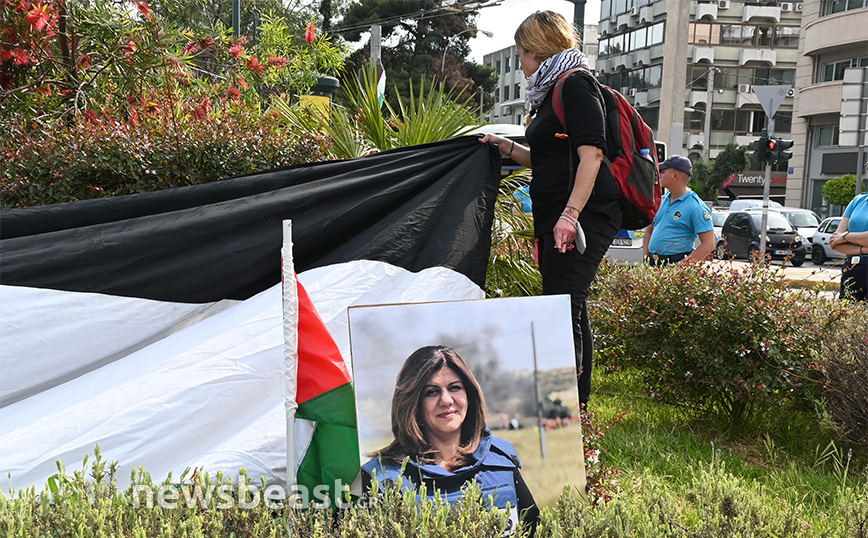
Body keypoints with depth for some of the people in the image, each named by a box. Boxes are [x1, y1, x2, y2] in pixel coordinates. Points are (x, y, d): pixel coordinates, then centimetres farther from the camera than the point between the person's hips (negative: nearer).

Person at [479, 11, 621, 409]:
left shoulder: (576, 85, -7)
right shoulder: (554, 92, 22)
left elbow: (591, 153, -19)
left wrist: (571, 214, -26)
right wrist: (507, 147, 18)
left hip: (582, 220, -10)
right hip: (556, 221, 10)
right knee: (571, 309, 13)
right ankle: (578, 399, 22)